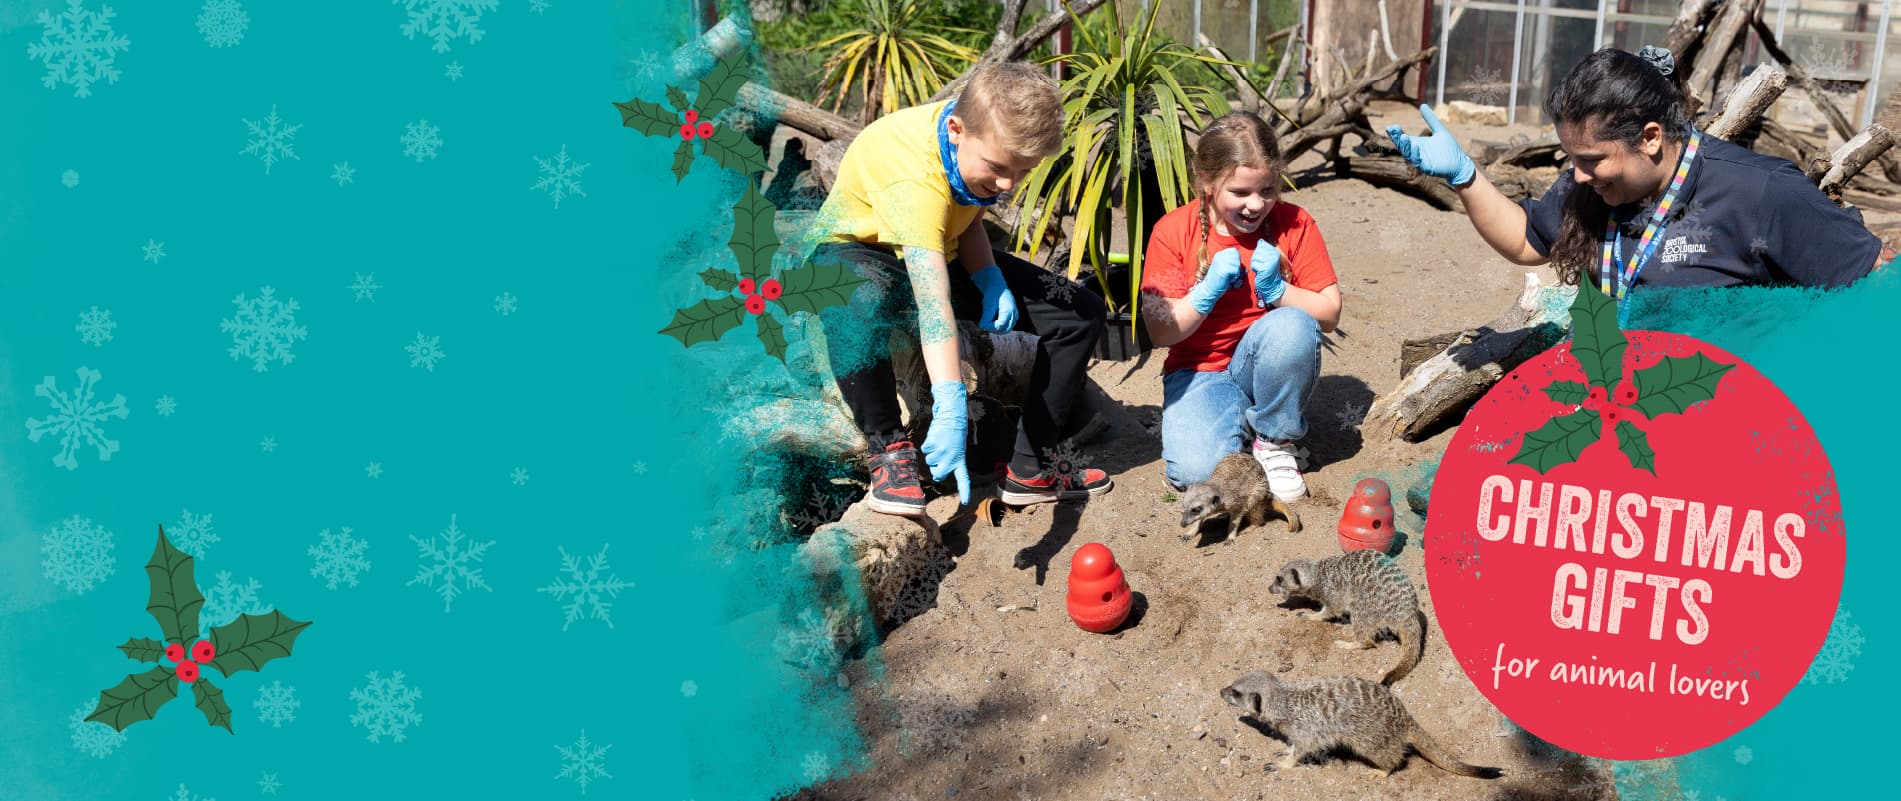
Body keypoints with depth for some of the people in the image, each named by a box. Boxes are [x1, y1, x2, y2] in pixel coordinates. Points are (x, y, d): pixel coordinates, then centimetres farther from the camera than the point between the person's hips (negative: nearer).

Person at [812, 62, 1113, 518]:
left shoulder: (992, 139, -15)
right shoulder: (913, 177, -38)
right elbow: (931, 299, -49)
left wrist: (992, 282, -17)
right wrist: (950, 410, -56)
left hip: (943, 254, 7)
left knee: (1081, 314, -4)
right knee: (864, 298, -47)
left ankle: (1031, 467, 1)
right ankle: (888, 448, -25)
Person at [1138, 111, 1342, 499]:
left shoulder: (1294, 224, -4)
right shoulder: (1173, 231, -7)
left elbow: (1329, 314, -5)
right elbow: (1161, 332, -9)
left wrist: (1276, 289, -20)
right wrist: (1208, 290, -22)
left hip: (1268, 371, 2)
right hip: (1198, 372, -2)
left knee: (1293, 324, -34)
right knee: (1195, 470, -30)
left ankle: (1274, 440, -9)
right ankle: (1237, 421, 7)